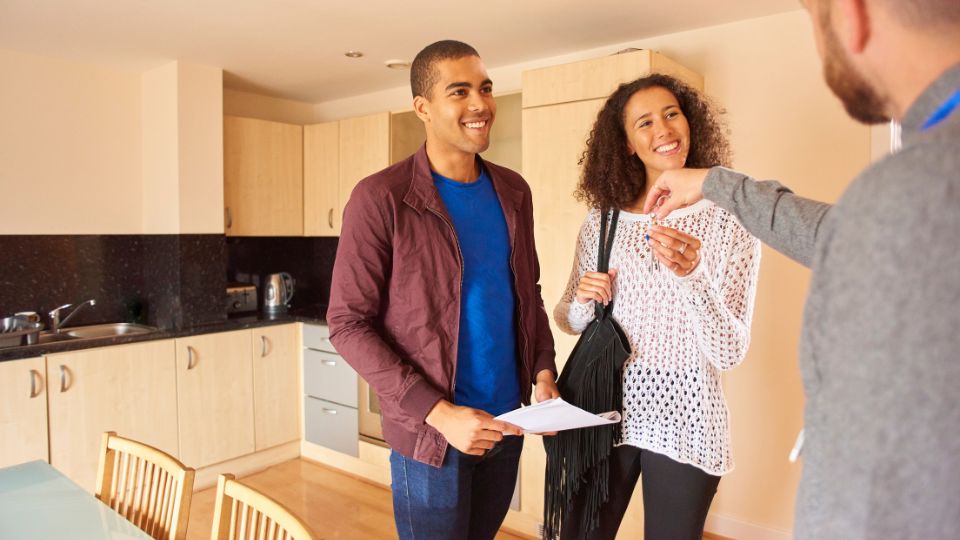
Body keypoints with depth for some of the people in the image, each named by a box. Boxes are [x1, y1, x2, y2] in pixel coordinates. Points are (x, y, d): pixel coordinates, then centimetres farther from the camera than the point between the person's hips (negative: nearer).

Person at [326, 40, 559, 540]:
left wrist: (543, 371, -3)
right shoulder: (380, 198, -14)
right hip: (431, 432, -5)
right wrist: (438, 412, -20)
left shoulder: (513, 191, 3)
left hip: (506, 423, 6)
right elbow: (348, 325, -15)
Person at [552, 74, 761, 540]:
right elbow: (570, 321, 9)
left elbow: (730, 353, -13)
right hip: (602, 407, 2)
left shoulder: (731, 221, -8)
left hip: (682, 418, -2)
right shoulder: (603, 218, -1)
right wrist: (583, 302, -14)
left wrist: (692, 275, -28)